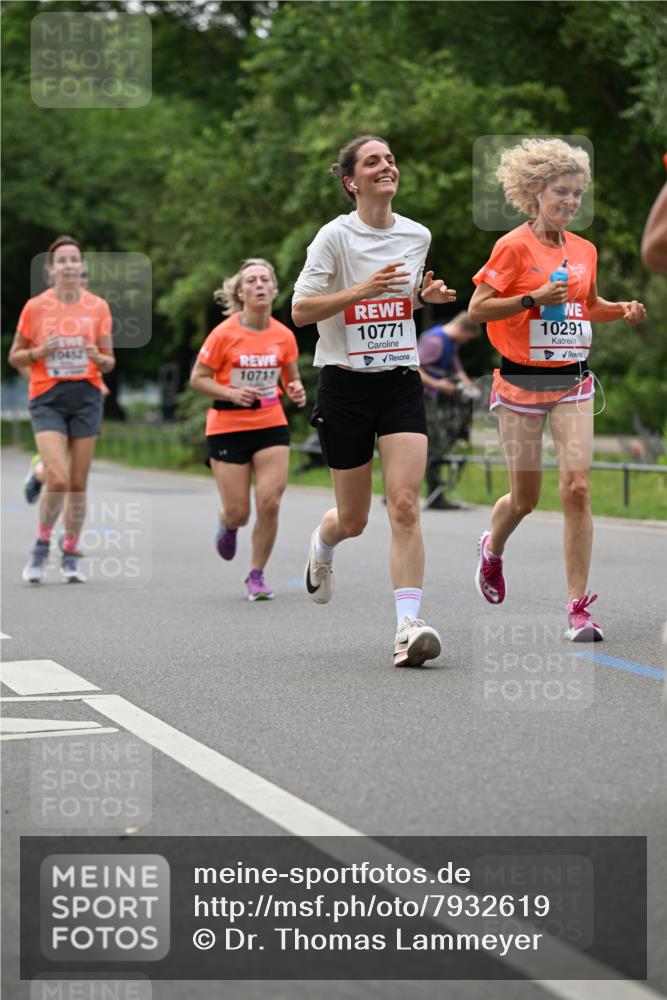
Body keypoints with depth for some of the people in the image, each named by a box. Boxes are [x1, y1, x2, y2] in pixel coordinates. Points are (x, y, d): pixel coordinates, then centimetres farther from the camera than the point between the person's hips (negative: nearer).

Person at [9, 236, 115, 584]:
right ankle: (42, 545, 7)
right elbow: (14, 357, 7)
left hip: (86, 398, 2)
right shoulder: (35, 307, 0)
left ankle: (71, 554, 19)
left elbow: (109, 361, 9)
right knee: (58, 479, -16)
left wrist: (98, 357, -14)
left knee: (78, 483, 3)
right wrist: (39, 352, -13)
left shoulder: (98, 307, 4)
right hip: (47, 399, -2)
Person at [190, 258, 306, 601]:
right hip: (228, 428, -2)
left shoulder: (284, 336, -1)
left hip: (272, 427, 2)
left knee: (270, 503, -11)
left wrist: (297, 392, -8)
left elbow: (292, 378, 14)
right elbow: (198, 378, -4)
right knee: (238, 513, -1)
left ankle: (257, 575, 9)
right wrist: (231, 394, -19)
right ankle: (227, 525, 39)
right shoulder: (224, 334, -10)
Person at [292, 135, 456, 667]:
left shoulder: (417, 235, 6)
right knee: (353, 519, 7)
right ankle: (322, 543, 45)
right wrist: (361, 289, -22)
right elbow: (300, 310, -10)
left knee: (405, 504, -14)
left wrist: (426, 294, 1)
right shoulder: (336, 235, -8)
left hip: (401, 380, 3)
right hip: (346, 384, -3)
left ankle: (409, 625, -16)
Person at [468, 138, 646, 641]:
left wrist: (624, 309, 4)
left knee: (577, 488, -11)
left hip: (573, 381, 3)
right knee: (525, 497, 7)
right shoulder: (514, 247, -9)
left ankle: (579, 606, -6)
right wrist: (533, 298, -22)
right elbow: (477, 309, -11)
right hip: (522, 379, -3)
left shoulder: (585, 250, 7)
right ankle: (493, 548, 43)